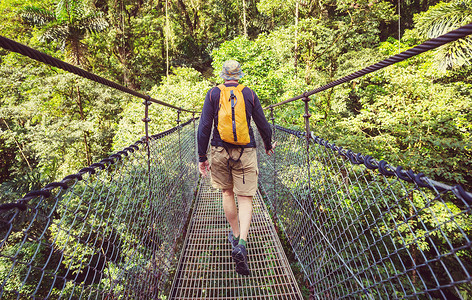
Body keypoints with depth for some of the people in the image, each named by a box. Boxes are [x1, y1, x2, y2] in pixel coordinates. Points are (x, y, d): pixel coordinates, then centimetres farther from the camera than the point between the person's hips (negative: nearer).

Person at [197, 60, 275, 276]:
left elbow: (204, 127, -2)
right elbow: (263, 125, 9)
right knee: (245, 198, 2)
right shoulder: (249, 94, 5)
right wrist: (268, 146, 26)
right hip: (245, 152, -1)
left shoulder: (213, 94, 5)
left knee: (227, 193, 17)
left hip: (220, 151, 1)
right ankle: (241, 244, -12)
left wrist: (202, 157, 3)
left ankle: (235, 235, 33)